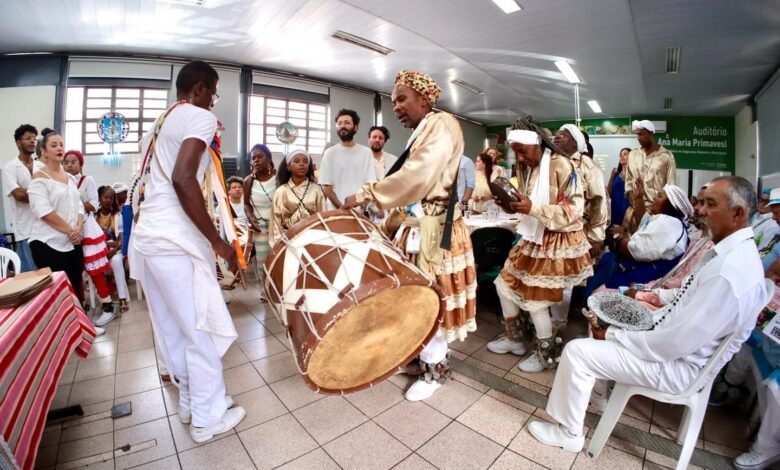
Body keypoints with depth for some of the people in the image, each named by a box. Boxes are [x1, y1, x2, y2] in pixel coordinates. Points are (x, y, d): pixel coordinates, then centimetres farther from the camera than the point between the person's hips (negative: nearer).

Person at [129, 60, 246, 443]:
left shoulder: (160, 123, 22)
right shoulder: (199, 117, -6)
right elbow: (183, 179, -23)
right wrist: (217, 240, -18)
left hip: (147, 235, 10)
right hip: (175, 240, -9)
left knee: (173, 329, 17)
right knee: (201, 330, 2)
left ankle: (189, 402, 33)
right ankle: (208, 418, 17)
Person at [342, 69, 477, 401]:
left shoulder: (442, 124, -8)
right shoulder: (419, 135, 19)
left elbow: (416, 177, -24)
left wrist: (365, 195, -21)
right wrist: (388, 226, 11)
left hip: (434, 229, -8)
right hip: (415, 227, 8)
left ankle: (435, 369, 21)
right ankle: (430, 354, 33)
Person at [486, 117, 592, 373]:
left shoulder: (561, 165, -18)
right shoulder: (529, 168, 7)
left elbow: (574, 210, -22)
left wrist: (533, 208, -30)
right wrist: (512, 203, -6)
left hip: (557, 242, -9)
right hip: (535, 238, 9)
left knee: (535, 299, -1)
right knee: (505, 283, 12)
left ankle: (547, 355, 24)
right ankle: (515, 338, 30)